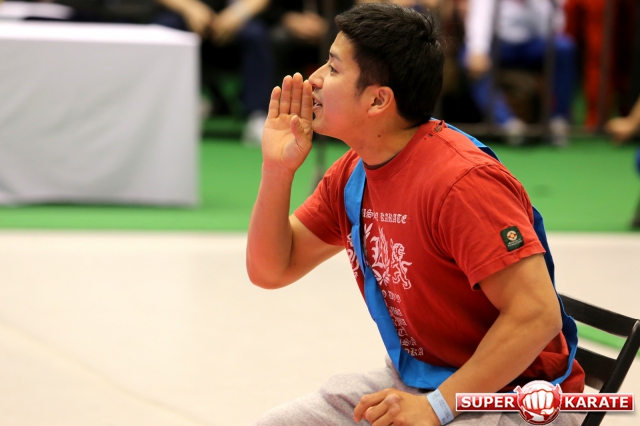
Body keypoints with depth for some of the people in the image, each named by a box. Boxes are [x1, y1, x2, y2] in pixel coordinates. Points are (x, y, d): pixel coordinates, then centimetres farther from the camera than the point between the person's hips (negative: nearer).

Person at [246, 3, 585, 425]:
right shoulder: (352, 174, 3)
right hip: (415, 382, 9)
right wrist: (277, 168, -5)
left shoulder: (461, 180, -24)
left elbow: (537, 315, -28)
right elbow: (271, 270, 10)